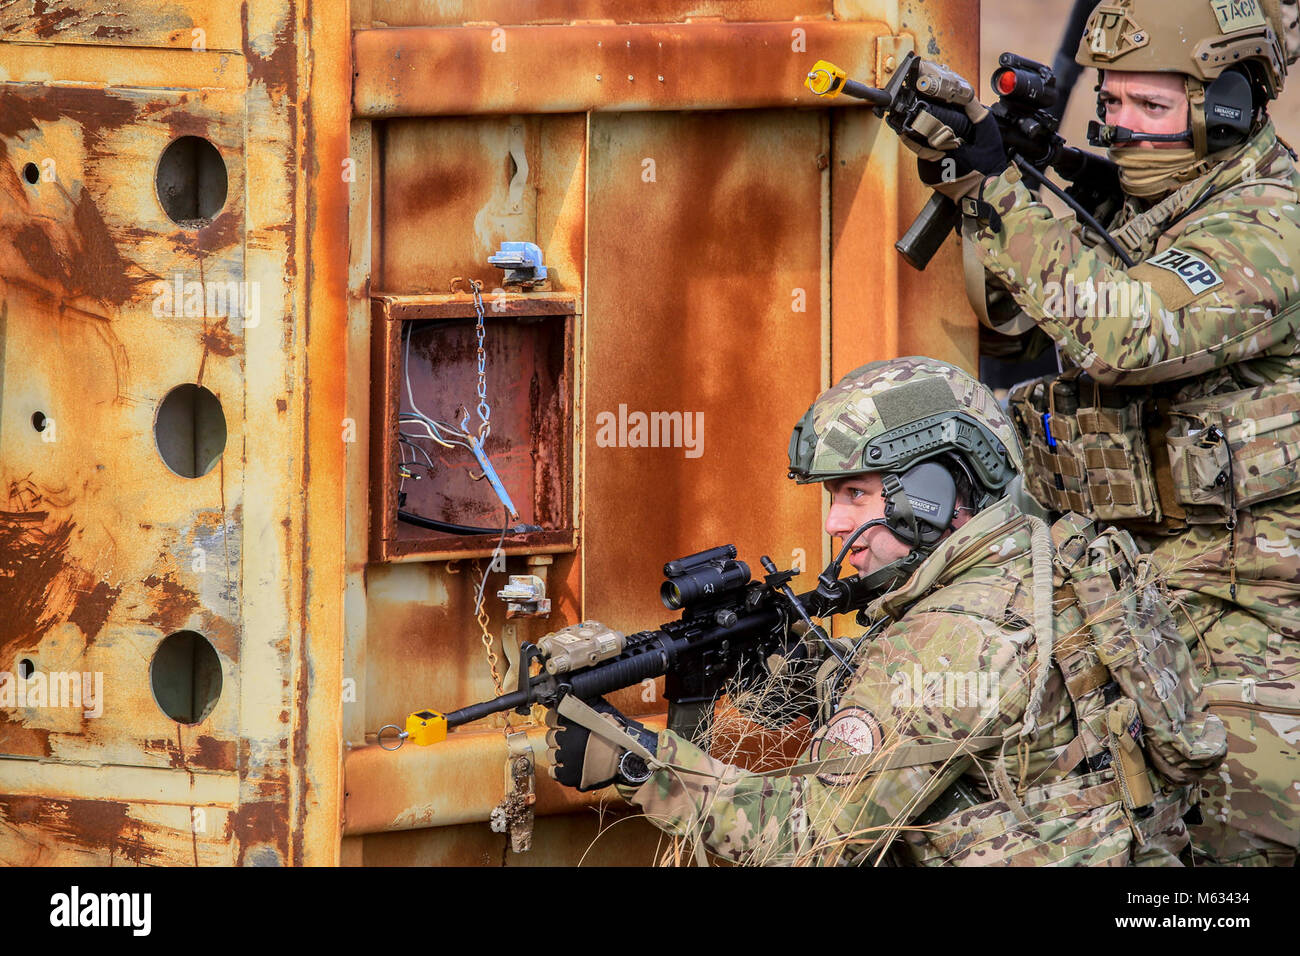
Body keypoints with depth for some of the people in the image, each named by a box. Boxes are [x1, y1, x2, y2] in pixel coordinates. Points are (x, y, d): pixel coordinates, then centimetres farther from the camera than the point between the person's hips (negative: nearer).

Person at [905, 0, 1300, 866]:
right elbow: (1014, 308, 21)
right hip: (1135, 567, 9)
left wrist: (1006, 190, -26)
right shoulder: (1143, 204, 12)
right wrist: (963, 173, 4)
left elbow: (1119, 332, -32)